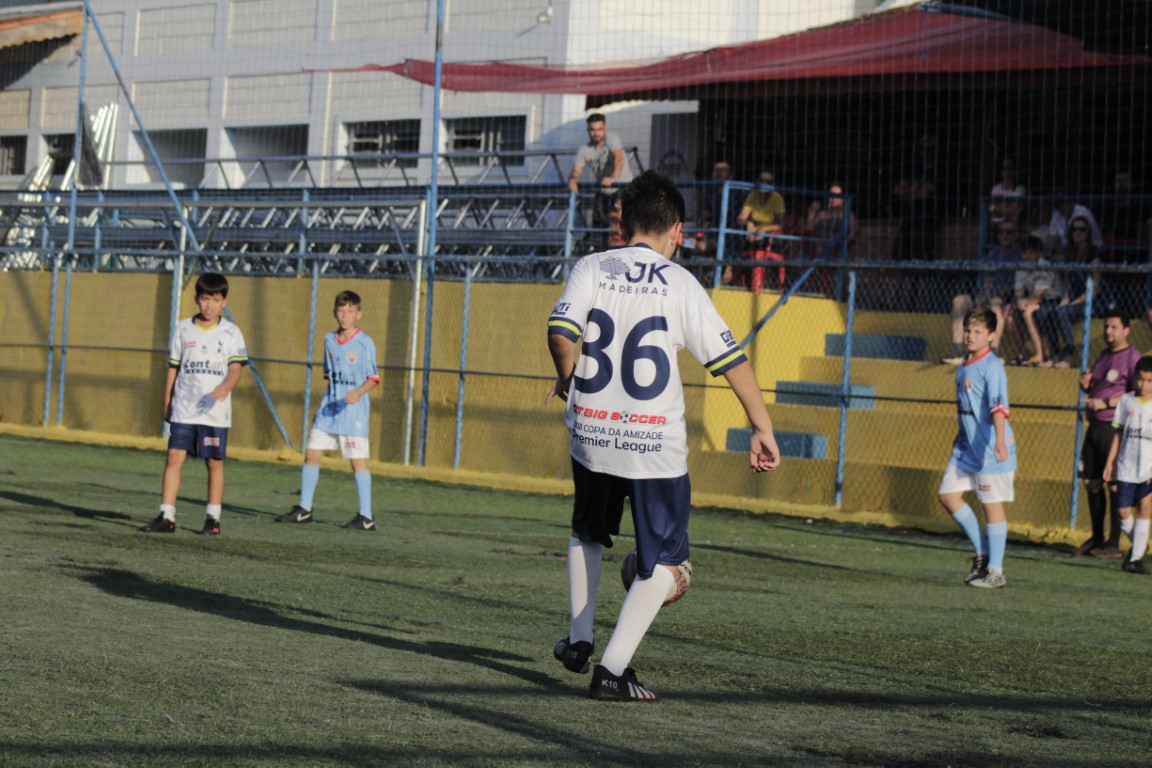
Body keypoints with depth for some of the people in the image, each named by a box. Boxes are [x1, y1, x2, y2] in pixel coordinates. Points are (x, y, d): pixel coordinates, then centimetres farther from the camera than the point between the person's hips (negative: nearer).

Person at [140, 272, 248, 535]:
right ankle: (166, 516, -5)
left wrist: (226, 386, -27)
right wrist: (167, 403, 12)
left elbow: (235, 368, -7)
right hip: (183, 409, 2)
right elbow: (173, 367, 13)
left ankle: (213, 519, 13)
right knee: (174, 458, -6)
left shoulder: (231, 332, 1)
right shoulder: (183, 329, 7)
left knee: (214, 463, 3)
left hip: (215, 411, -1)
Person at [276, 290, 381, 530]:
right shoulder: (329, 340, 9)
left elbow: (373, 377, -9)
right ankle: (304, 509, 16)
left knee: (357, 460, -5)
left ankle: (366, 517, 0)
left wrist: (358, 392, -26)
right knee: (311, 454, 5)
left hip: (354, 410, -6)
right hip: (329, 408, 6)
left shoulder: (365, 343, -9)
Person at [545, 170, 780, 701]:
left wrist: (567, 377, 6)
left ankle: (580, 640, 32)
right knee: (663, 558, 8)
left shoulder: (592, 269, 1)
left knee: (588, 534, 29)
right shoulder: (679, 283, -3)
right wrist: (762, 428, -1)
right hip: (656, 443, -3)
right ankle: (612, 669, -1)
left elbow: (560, 331, -15)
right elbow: (730, 360, -7)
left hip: (591, 433, 3)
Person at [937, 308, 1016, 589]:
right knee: (948, 494, 8)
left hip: (990, 449, -9)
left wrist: (1000, 442, -39)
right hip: (966, 448, 9)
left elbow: (998, 407, -28)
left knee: (992, 504, -2)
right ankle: (983, 553, 21)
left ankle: (995, 571, 6)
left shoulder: (991, 367, -16)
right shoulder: (964, 366, 10)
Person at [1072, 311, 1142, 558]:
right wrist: (1086, 385, 5)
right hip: (1095, 426, 9)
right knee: (1090, 481, 10)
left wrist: (1106, 403, -18)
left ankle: (1114, 544, -4)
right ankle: (1097, 538, 20)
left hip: (1115, 428, -9)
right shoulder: (1103, 356, 18)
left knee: (1114, 484, -7)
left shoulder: (1132, 357, -7)